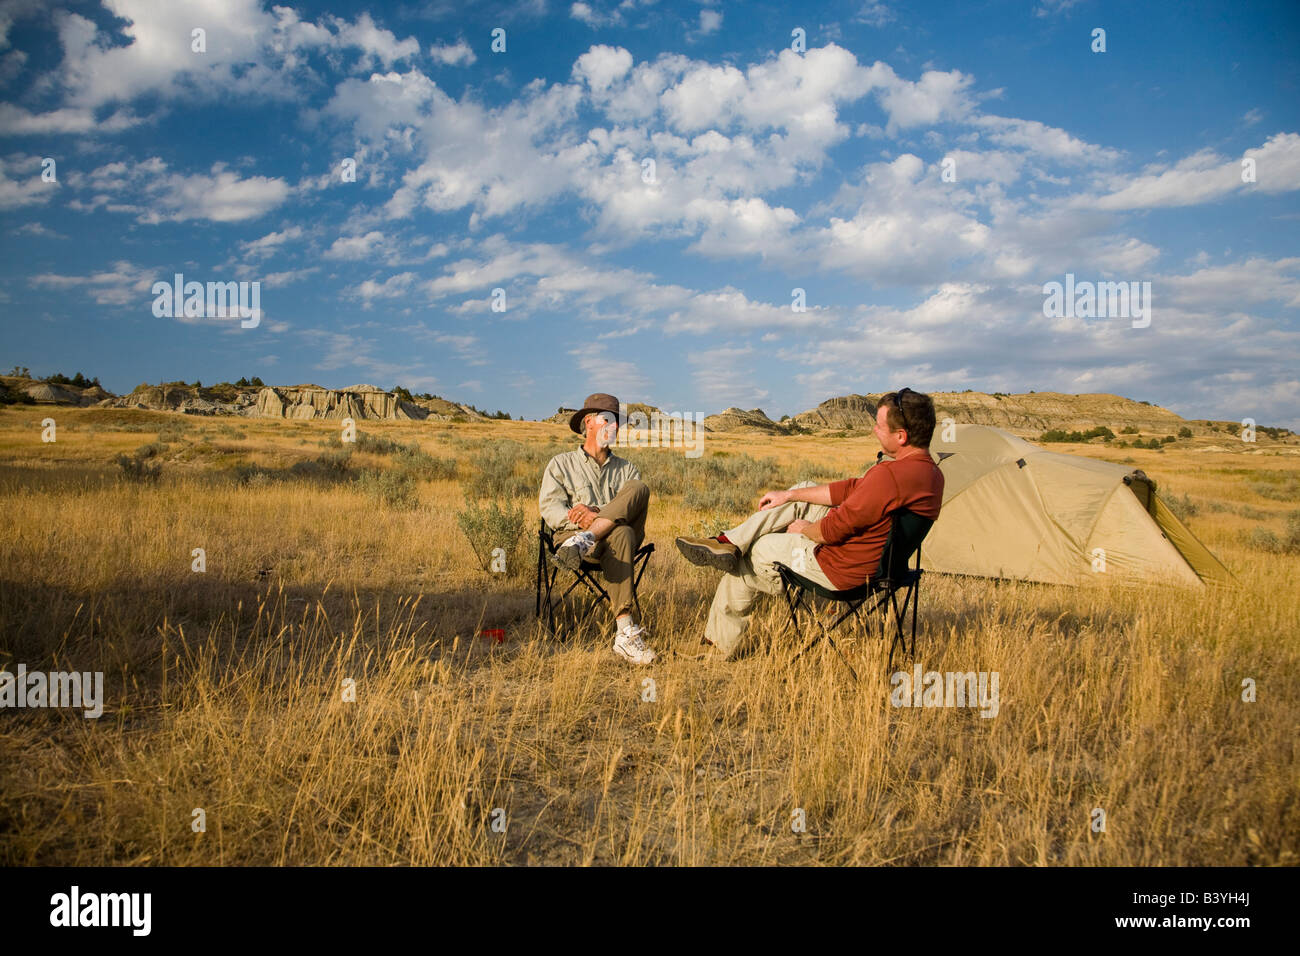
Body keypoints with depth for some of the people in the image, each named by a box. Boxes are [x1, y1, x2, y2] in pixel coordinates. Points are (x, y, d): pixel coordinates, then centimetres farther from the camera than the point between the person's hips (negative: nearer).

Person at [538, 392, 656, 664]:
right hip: (570, 534, -2)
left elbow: (636, 509, 6)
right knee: (621, 534, -38)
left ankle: (581, 543, -46)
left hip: (621, 536, 3)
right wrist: (582, 519, -17)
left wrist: (596, 515, -14)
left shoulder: (626, 469, 25)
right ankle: (626, 632, -51)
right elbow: (550, 509, 3)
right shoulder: (561, 464, 18)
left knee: (638, 488, -26)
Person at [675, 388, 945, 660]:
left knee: (742, 565, 10)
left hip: (839, 571, -9)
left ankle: (720, 649, 31)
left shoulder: (889, 475, -32)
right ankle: (730, 542, 7)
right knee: (804, 488, 14)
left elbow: (833, 530, -25)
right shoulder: (932, 472, 2)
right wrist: (788, 495, 12)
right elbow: (852, 489, 8)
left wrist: (804, 529, -1)